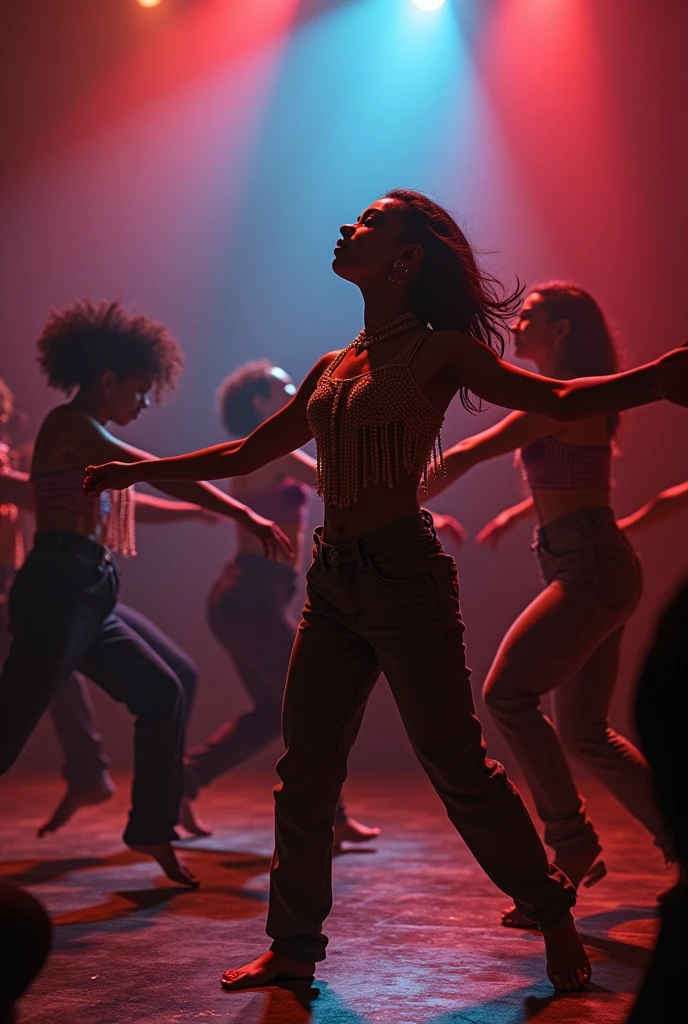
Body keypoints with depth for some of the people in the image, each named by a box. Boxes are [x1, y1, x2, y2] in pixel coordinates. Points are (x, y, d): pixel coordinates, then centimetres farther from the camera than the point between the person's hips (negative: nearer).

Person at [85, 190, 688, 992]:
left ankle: (555, 923, 10)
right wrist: (136, 469, 27)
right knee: (304, 769, 6)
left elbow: (560, 399, -6)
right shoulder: (333, 369, 16)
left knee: (456, 764, -5)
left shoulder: (437, 352, -1)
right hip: (333, 579, 7)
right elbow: (246, 454, 25)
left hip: (402, 573, -6)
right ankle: (294, 945, 17)